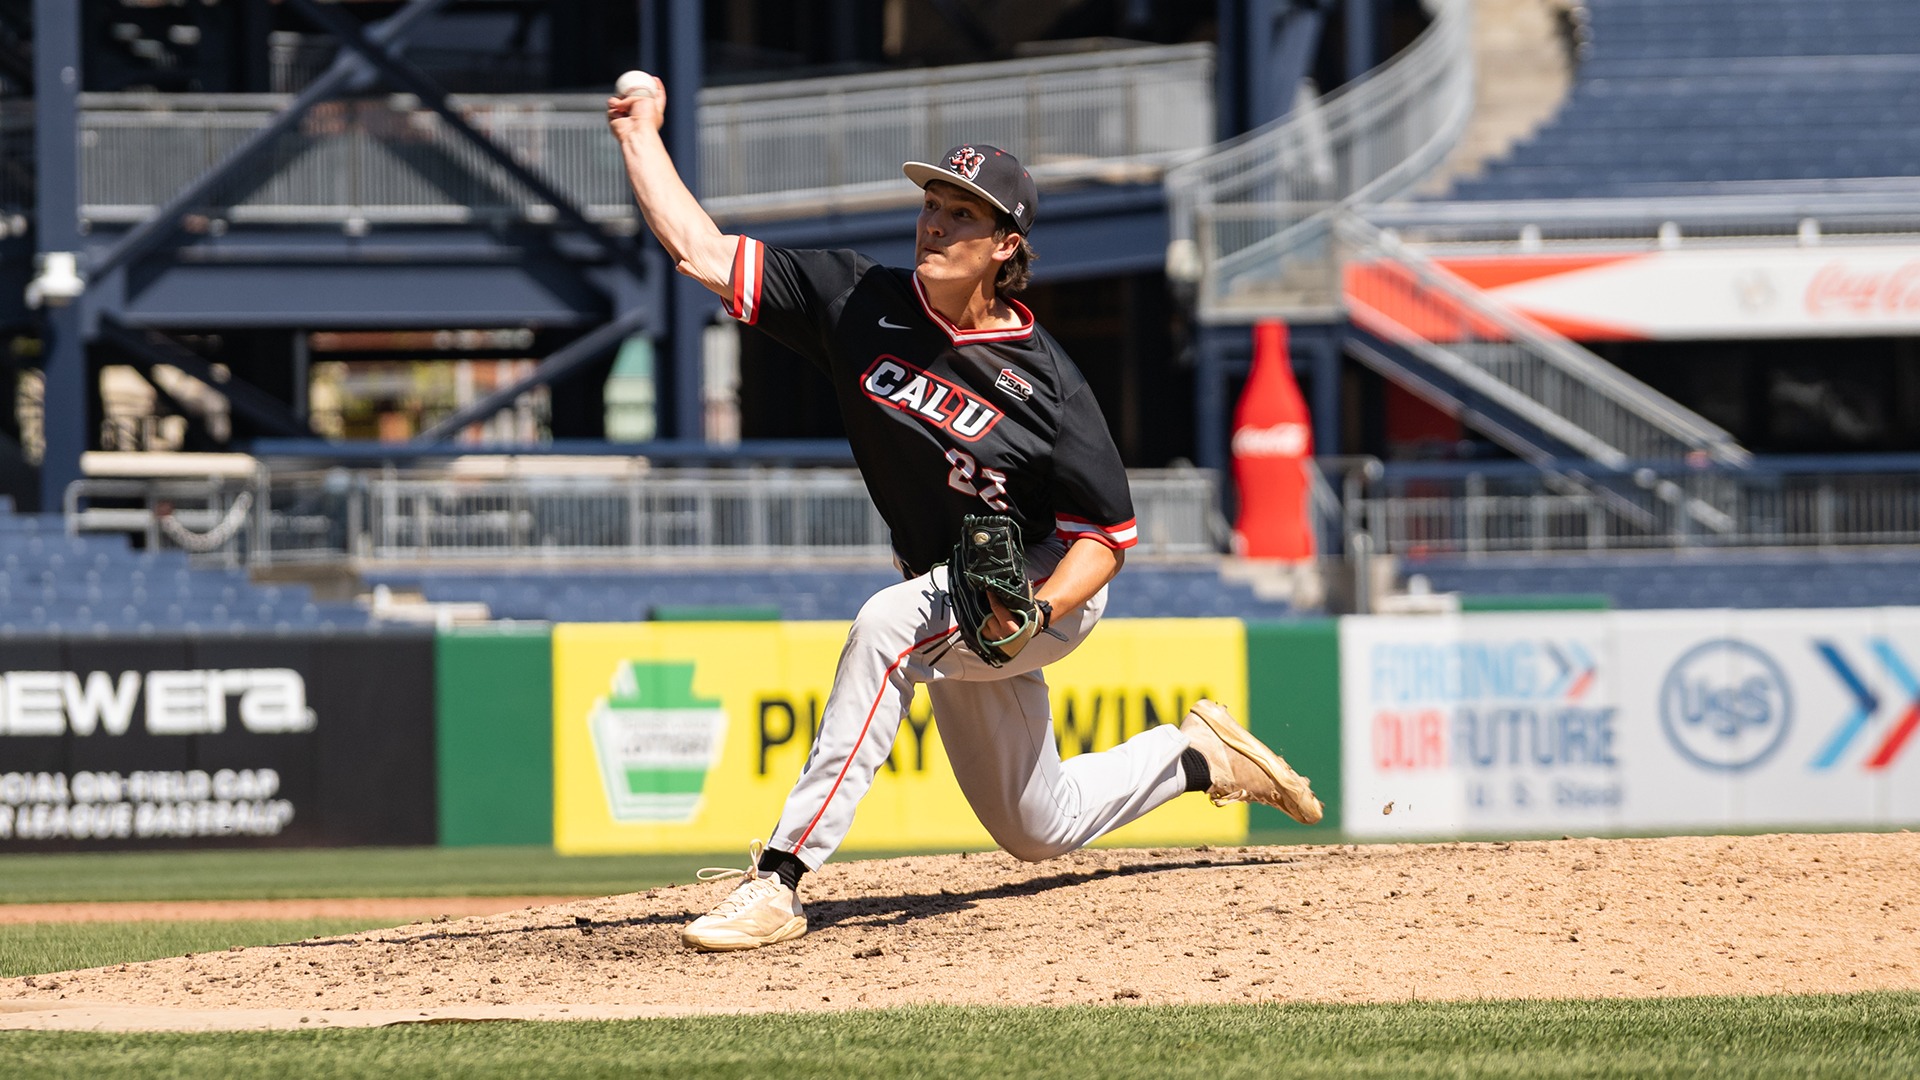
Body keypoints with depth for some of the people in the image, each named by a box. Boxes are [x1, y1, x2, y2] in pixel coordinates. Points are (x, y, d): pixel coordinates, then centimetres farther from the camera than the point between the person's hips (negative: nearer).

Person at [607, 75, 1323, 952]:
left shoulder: (1043, 381, -20)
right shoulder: (857, 304, -11)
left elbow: (1106, 533, -15)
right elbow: (699, 250, -13)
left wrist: (1036, 609, -31)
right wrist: (640, 135, -17)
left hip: (1049, 587, -6)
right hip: (947, 595, 6)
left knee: (888, 625, -35)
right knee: (1038, 831, 17)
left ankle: (781, 876, -36)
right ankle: (1199, 756, 43)